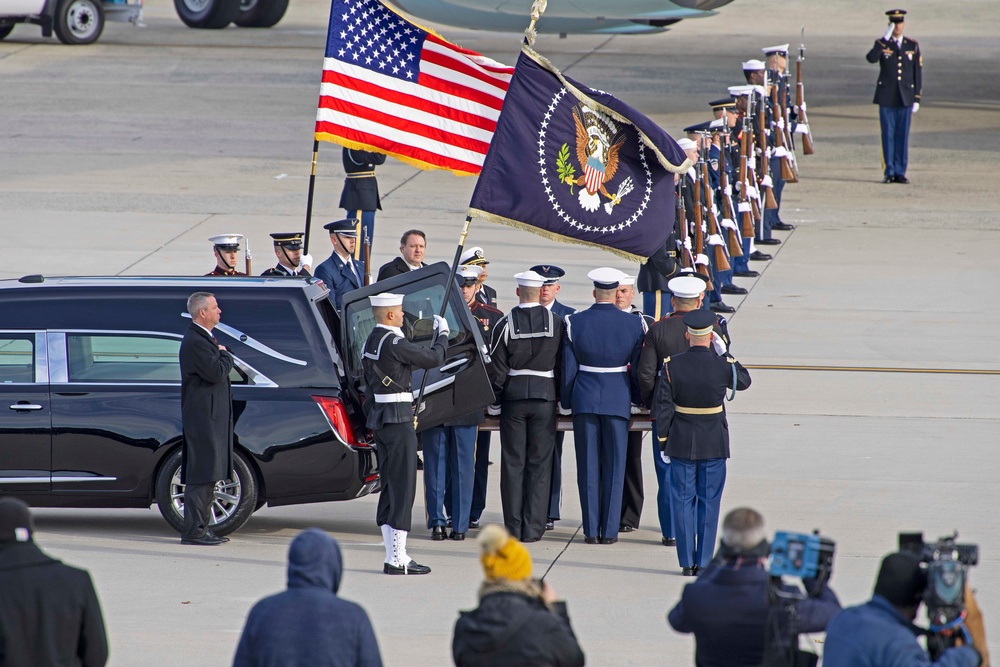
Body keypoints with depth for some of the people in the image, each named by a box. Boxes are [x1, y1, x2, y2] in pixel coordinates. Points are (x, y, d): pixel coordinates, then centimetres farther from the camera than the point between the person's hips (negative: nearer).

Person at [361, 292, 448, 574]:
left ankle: (394, 555, 17)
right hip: (399, 418, -10)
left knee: (390, 486, 13)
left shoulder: (371, 342, 12)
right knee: (402, 486, -7)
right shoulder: (393, 343, -18)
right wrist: (442, 334, 3)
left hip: (379, 416, 10)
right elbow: (434, 358, -16)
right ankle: (397, 559, -8)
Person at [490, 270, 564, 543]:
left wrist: (497, 395, 9)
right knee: (539, 464, 4)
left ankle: (513, 527, 5)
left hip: (513, 397, 0)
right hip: (545, 397, 0)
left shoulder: (506, 324, -7)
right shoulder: (556, 322, -4)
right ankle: (533, 527, 2)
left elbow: (498, 367, -4)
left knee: (513, 463, 5)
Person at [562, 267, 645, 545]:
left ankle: (591, 530, 6)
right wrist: (636, 398, 16)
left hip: (585, 399, 0)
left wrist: (566, 402, 11)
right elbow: (639, 368, 2)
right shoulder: (633, 324, -5)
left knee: (588, 467, 5)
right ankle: (610, 530, 5)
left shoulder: (575, 322, -5)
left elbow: (568, 367, -1)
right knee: (614, 465, 6)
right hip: (618, 400, 0)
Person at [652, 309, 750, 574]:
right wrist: (726, 353, 7)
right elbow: (744, 381, 10)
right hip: (714, 443, -1)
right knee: (709, 501, 7)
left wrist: (663, 441, 3)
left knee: (682, 501, 7)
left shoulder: (672, 366, -9)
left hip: (681, 443, 1)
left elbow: (662, 408, -6)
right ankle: (704, 562, 8)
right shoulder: (722, 366, -12)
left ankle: (687, 562, 7)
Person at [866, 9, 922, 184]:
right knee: (888, 135, 0)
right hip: (886, 97, -1)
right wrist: (886, 38, -24)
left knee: (902, 135, 2)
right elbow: (871, 58, -20)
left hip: (905, 97, 1)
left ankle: (900, 172, 7)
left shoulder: (913, 46, 7)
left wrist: (917, 99, 3)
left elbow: (918, 73, 8)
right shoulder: (881, 44, 2)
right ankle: (889, 172, 5)